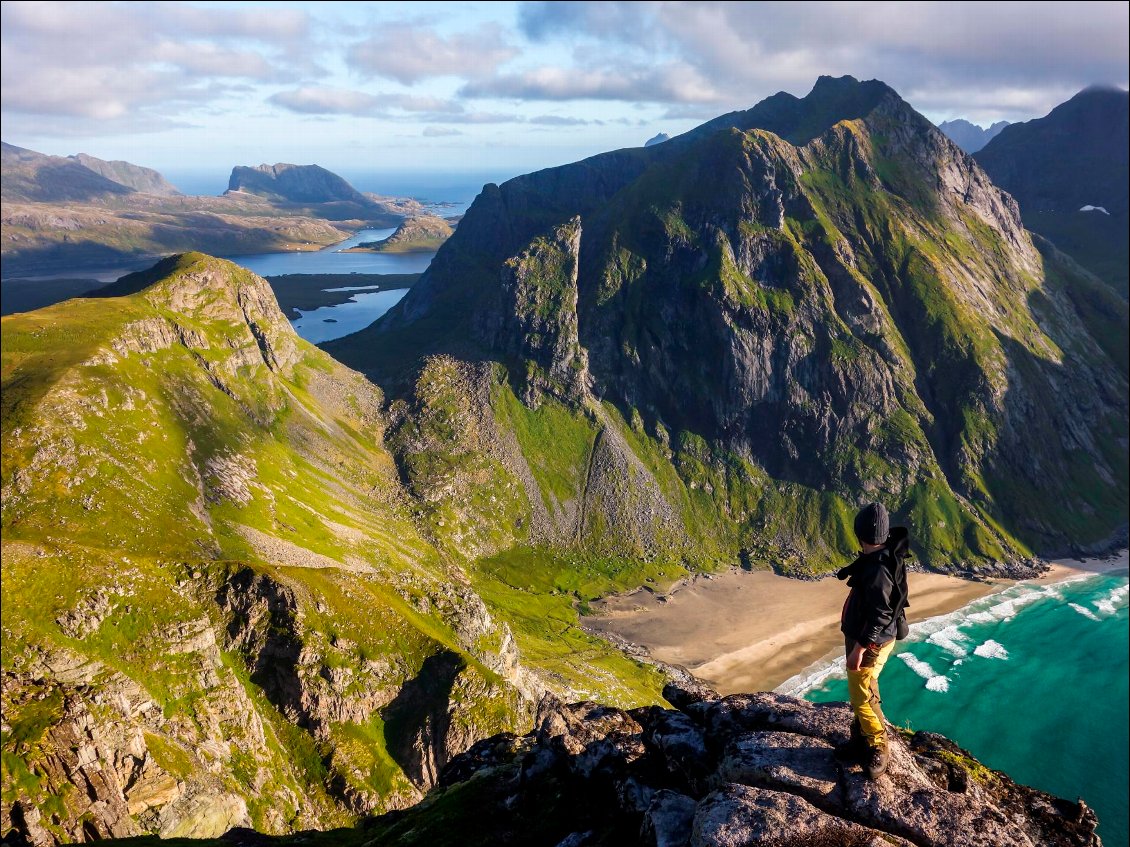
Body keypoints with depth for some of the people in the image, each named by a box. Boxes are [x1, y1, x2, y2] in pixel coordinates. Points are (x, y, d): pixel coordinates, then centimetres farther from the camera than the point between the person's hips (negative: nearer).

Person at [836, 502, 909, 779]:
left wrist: (859, 647, -25)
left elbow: (879, 614, -28)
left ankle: (878, 750, 14)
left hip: (870, 643, -10)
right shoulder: (876, 559, 1)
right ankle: (861, 740, 33)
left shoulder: (877, 568, -29)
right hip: (863, 638, 10)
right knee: (861, 692, 20)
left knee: (863, 697, 0)